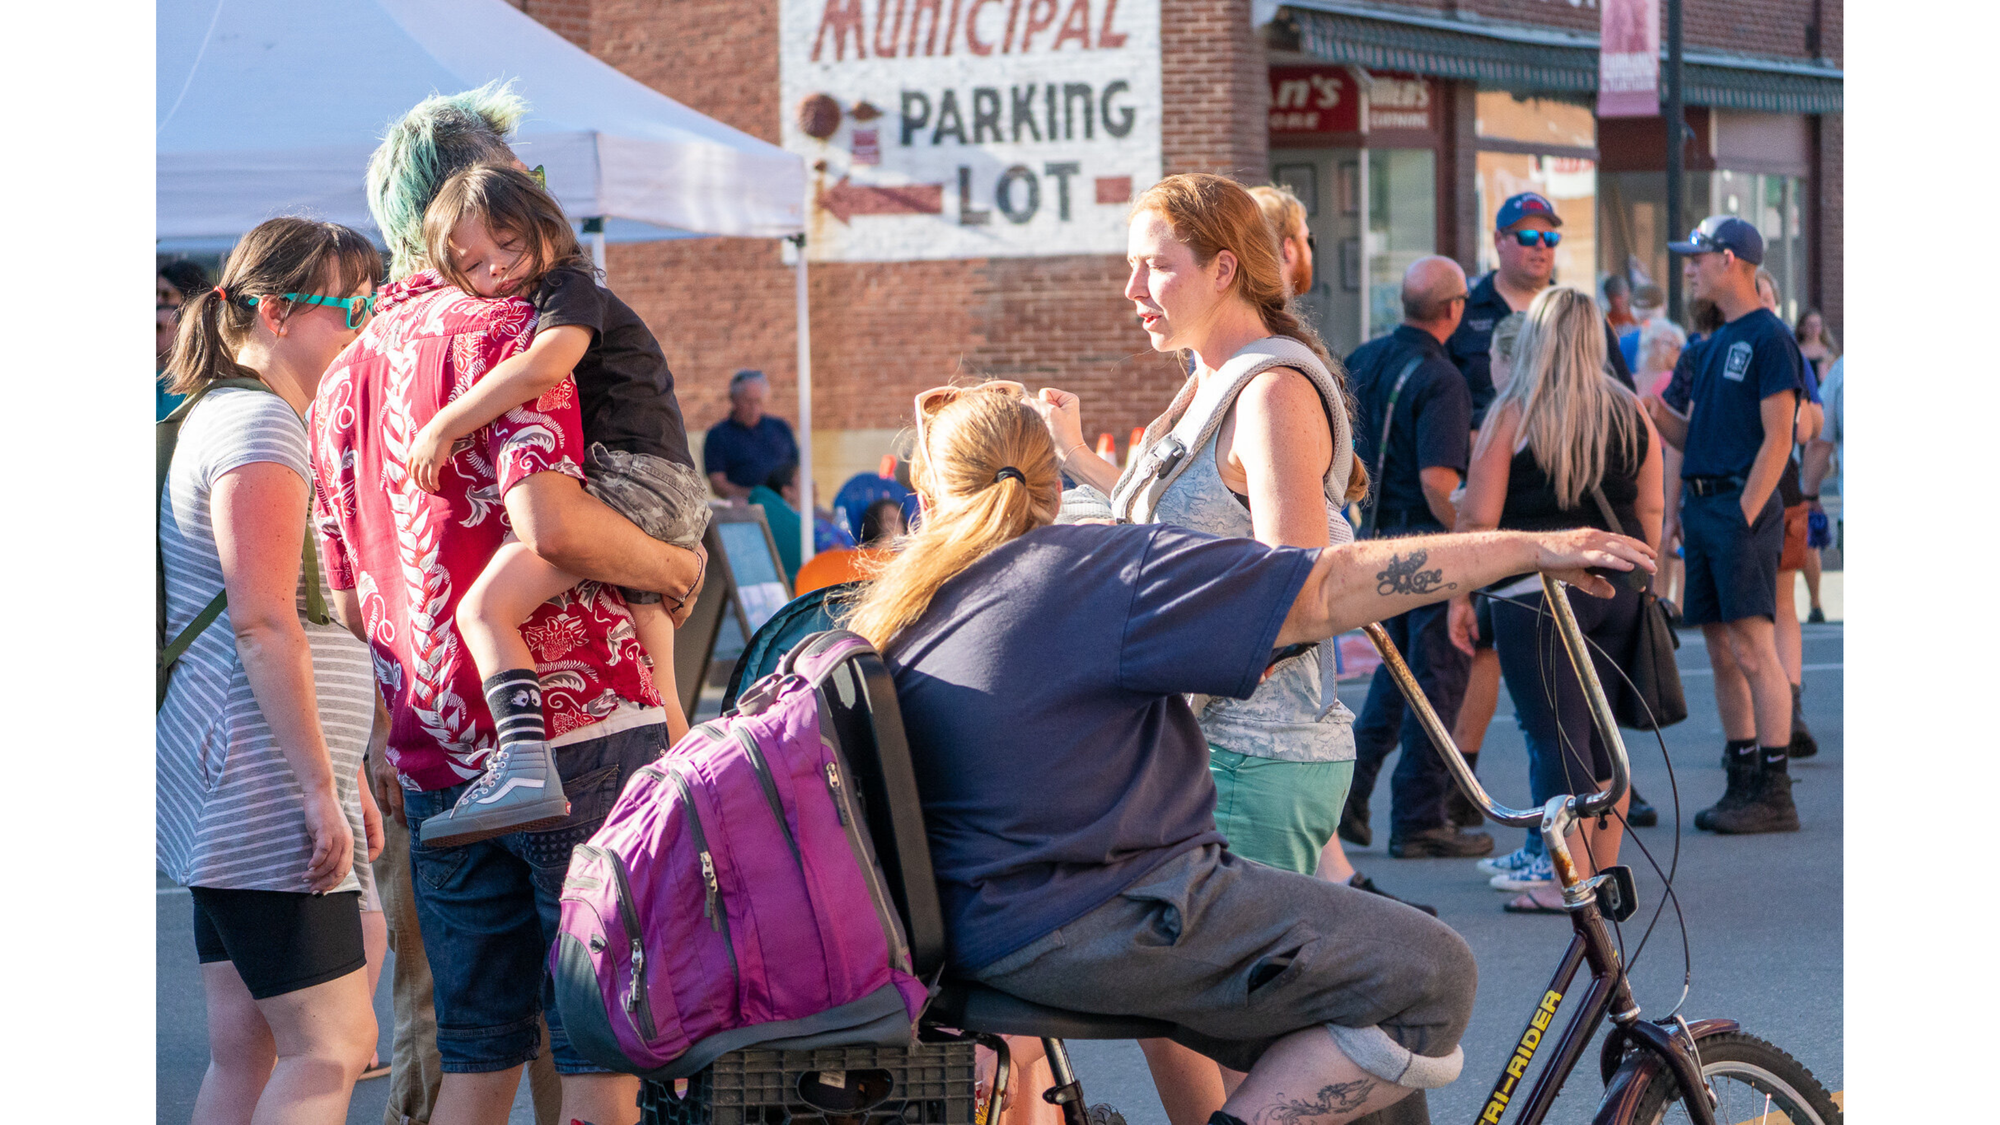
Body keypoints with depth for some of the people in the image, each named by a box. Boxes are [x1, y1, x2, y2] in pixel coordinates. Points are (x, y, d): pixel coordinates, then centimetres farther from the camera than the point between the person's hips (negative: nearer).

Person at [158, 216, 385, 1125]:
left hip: (227, 794, 11)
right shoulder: (258, 422, -11)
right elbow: (263, 623, -20)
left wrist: (344, 774, 27)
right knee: (334, 1042, -13)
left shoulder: (225, 417, 22)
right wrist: (321, 786, -20)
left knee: (247, 1051, 8)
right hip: (260, 780, -11)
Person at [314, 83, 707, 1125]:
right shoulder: (505, 329, -7)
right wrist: (675, 567, -6)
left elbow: (350, 603, 18)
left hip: (437, 762, 7)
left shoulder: (343, 381, 17)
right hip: (578, 730, -7)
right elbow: (548, 520, -21)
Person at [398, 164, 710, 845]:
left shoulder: (571, 291, -2)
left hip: (634, 476, -11)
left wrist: (444, 426, -17)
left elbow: (542, 367, -20)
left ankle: (525, 766, -37)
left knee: (484, 608, -23)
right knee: (654, 698, 21)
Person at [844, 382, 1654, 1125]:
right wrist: (1533, 548, -11)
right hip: (1098, 926, -9)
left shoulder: (890, 615, 11)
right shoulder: (1093, 569, -10)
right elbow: (1325, 591, -14)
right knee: (1433, 980, -8)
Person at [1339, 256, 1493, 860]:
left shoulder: (1362, 360, 6)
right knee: (1437, 675, 1)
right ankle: (1418, 820, 4)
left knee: (1398, 666, 22)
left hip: (1374, 536, 8)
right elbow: (1438, 479, -25)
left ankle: (1347, 788, 13)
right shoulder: (1440, 381, -18)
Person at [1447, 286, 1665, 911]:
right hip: (1617, 588, 5)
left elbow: (1478, 518, -7)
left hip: (1535, 594, -5)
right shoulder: (1630, 413, 8)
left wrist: (1460, 596, 1)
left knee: (1557, 737, -4)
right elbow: (1651, 509, 13)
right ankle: (1603, 871, 19)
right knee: (1602, 735, 13)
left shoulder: (1513, 414, -5)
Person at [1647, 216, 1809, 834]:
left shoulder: (1769, 338, -9)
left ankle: (1775, 795, -9)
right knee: (1723, 654, 9)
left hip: (1743, 507, -9)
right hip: (1702, 505, 9)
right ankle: (1743, 783, 14)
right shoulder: (1712, 345, 18)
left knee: (1754, 650, -10)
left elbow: (1777, 438, -14)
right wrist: (1650, 404, 2)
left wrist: (1743, 517, -18)